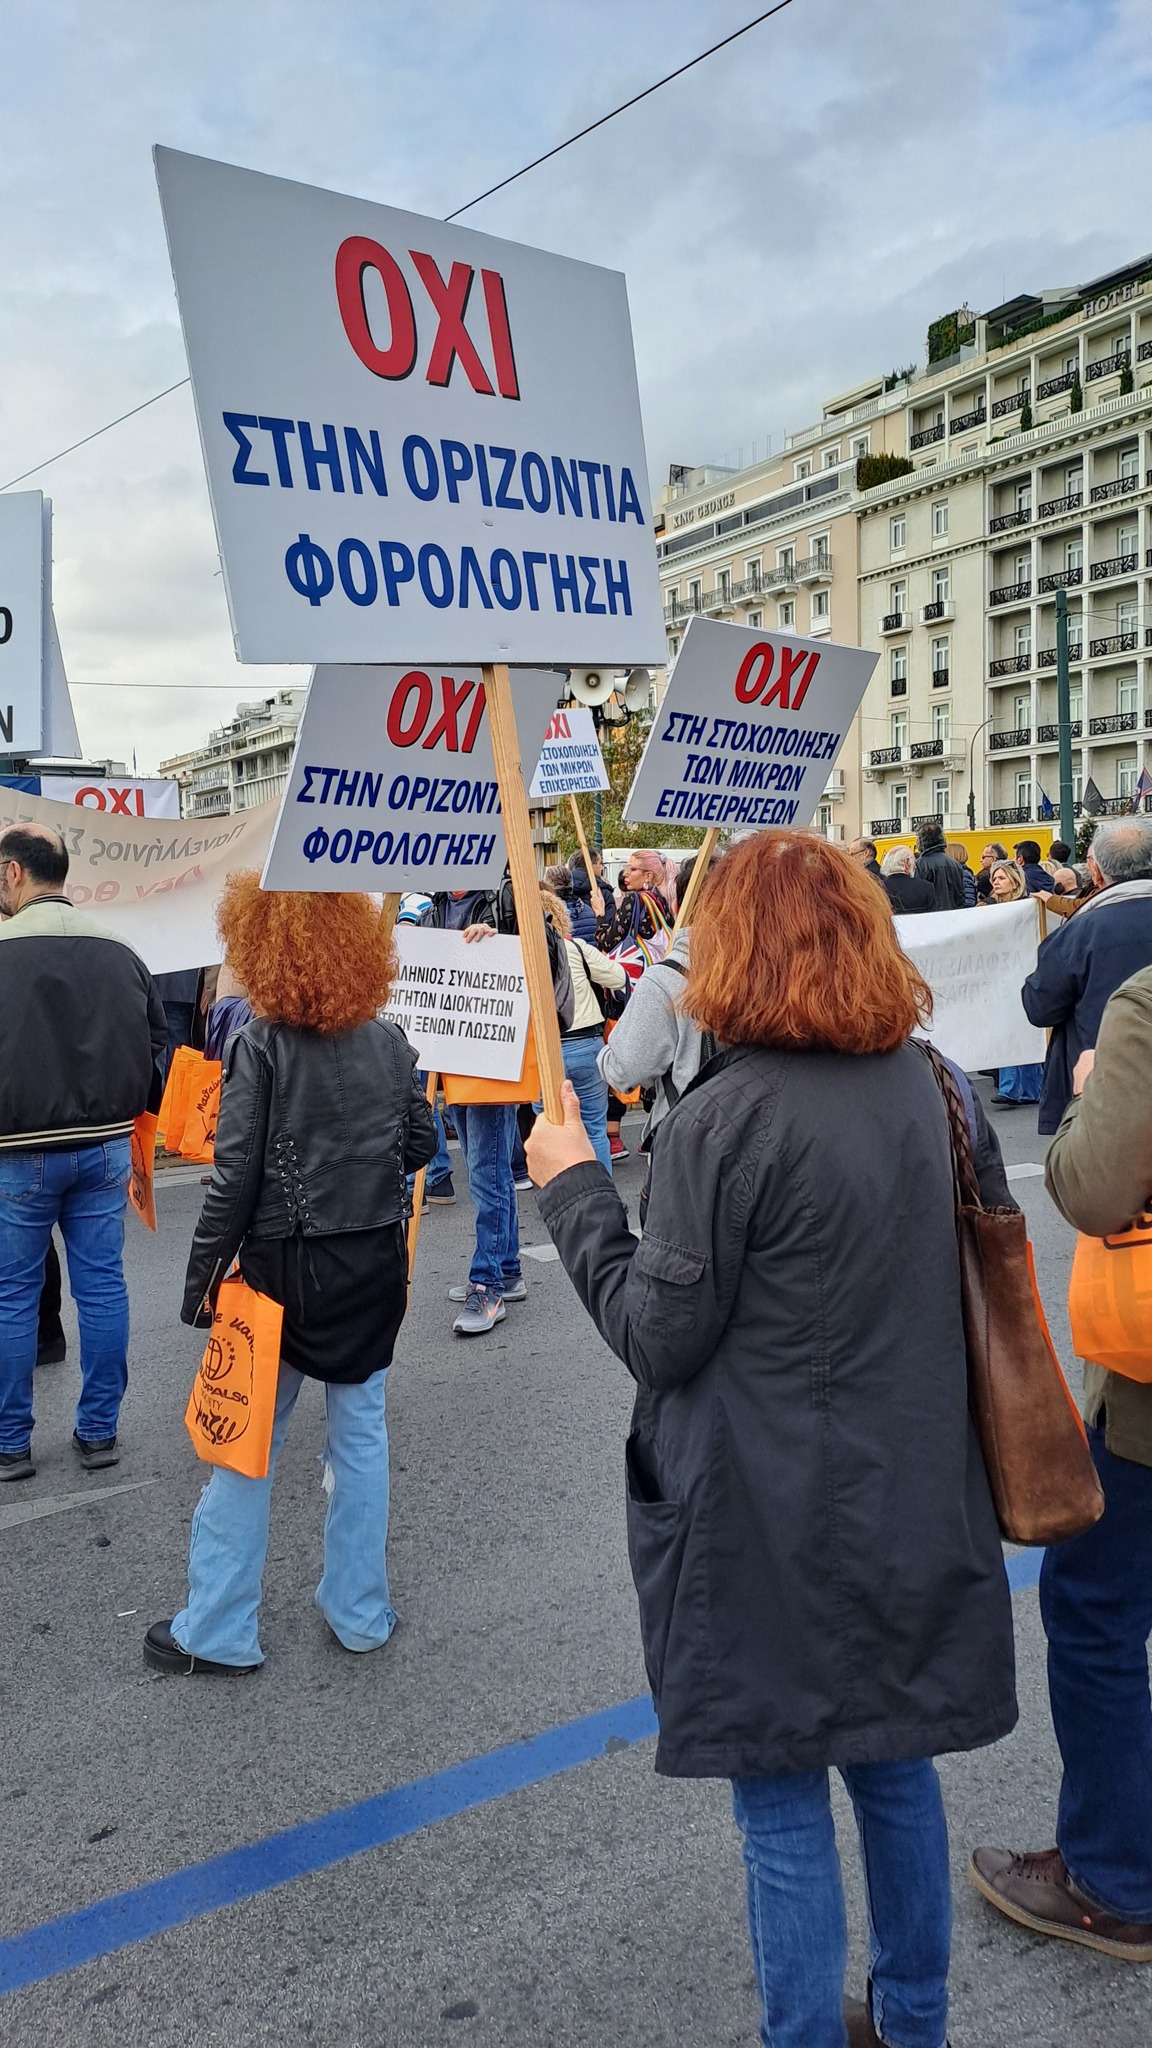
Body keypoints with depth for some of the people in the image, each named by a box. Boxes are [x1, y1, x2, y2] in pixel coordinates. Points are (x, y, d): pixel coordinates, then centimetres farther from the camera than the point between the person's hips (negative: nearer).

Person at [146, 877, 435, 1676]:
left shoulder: (261, 1046, -14)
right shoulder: (390, 1041, -1)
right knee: (361, 1429, 14)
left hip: (285, 1269, -4)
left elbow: (237, 1176, -14)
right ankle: (362, 1612, 26)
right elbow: (422, 1143, 7)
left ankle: (218, 1629, 19)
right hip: (376, 1264, 4)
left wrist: (203, 1273, -6)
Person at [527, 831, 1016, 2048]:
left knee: (781, 1802, 11)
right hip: (906, 1501, 7)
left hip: (772, 1526, -7)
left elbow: (659, 1338, -17)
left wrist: (574, 1190, -6)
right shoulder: (918, 1081, -1)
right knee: (892, 1761, 24)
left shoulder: (726, 1117, -22)